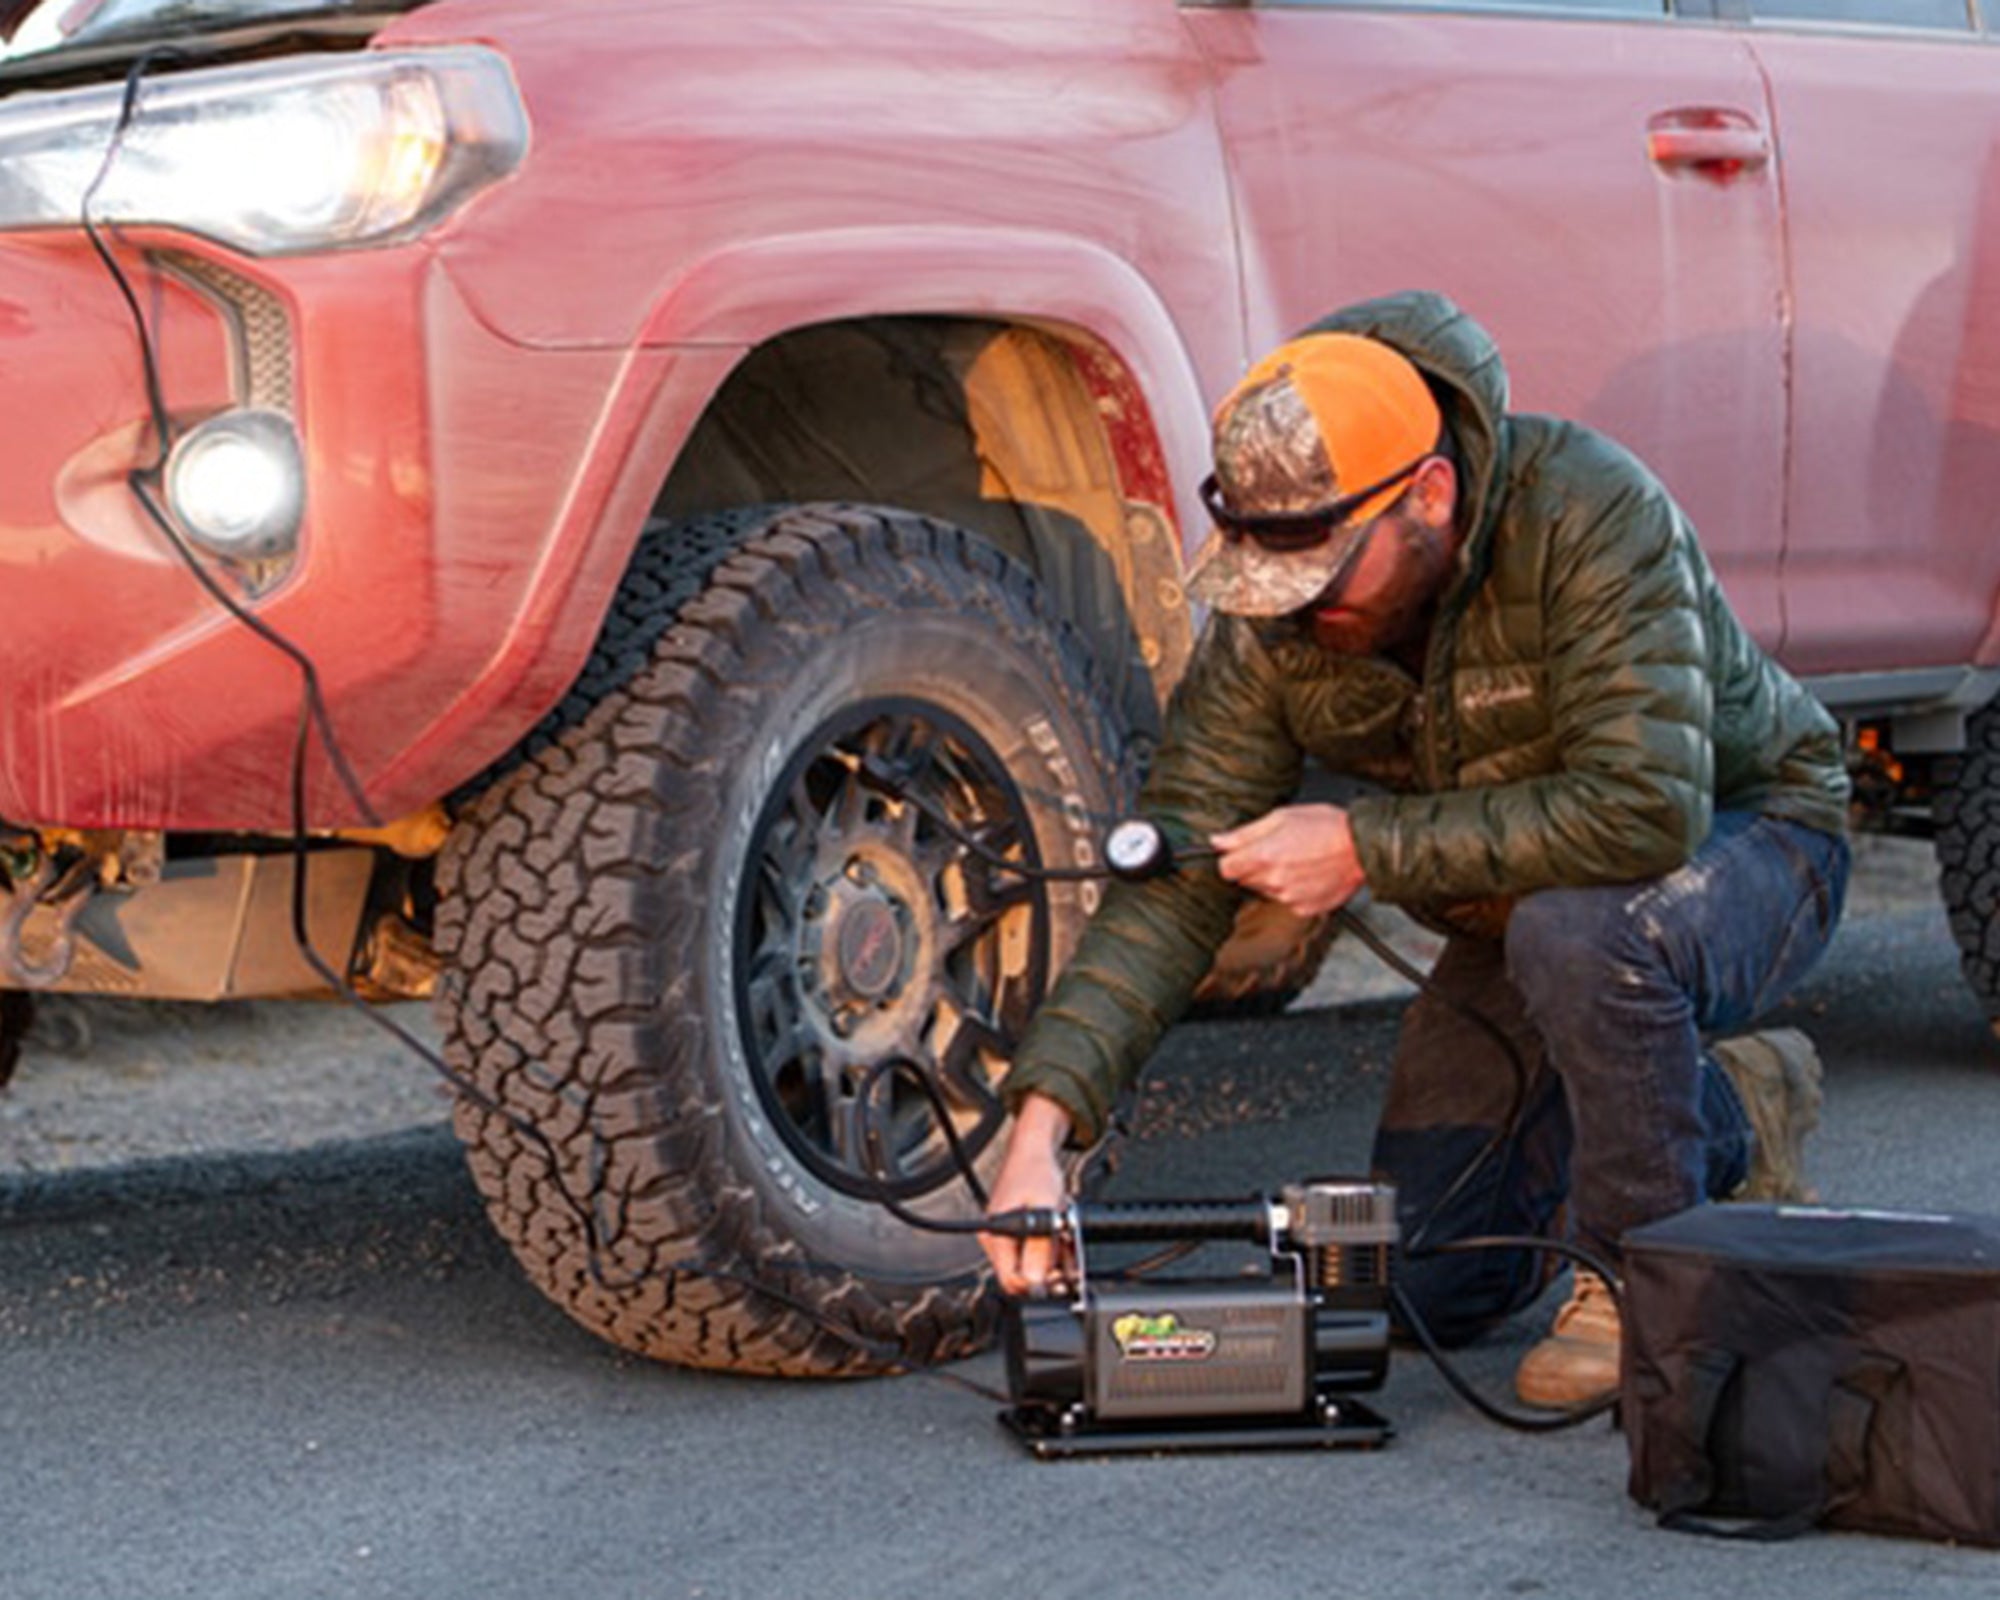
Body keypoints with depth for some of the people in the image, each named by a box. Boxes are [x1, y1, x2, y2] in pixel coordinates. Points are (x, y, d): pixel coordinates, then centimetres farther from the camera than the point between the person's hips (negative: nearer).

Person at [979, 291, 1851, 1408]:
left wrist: (1367, 851, -35)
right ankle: (1728, 1118, 22)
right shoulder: (1272, 622, -17)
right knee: (1425, 1287, 1)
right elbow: (1176, 882, -18)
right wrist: (1044, 1121, -31)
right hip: (1519, 907, 6)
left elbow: (1644, 812, -42)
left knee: (1579, 930, -40)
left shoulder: (1586, 512, -33)